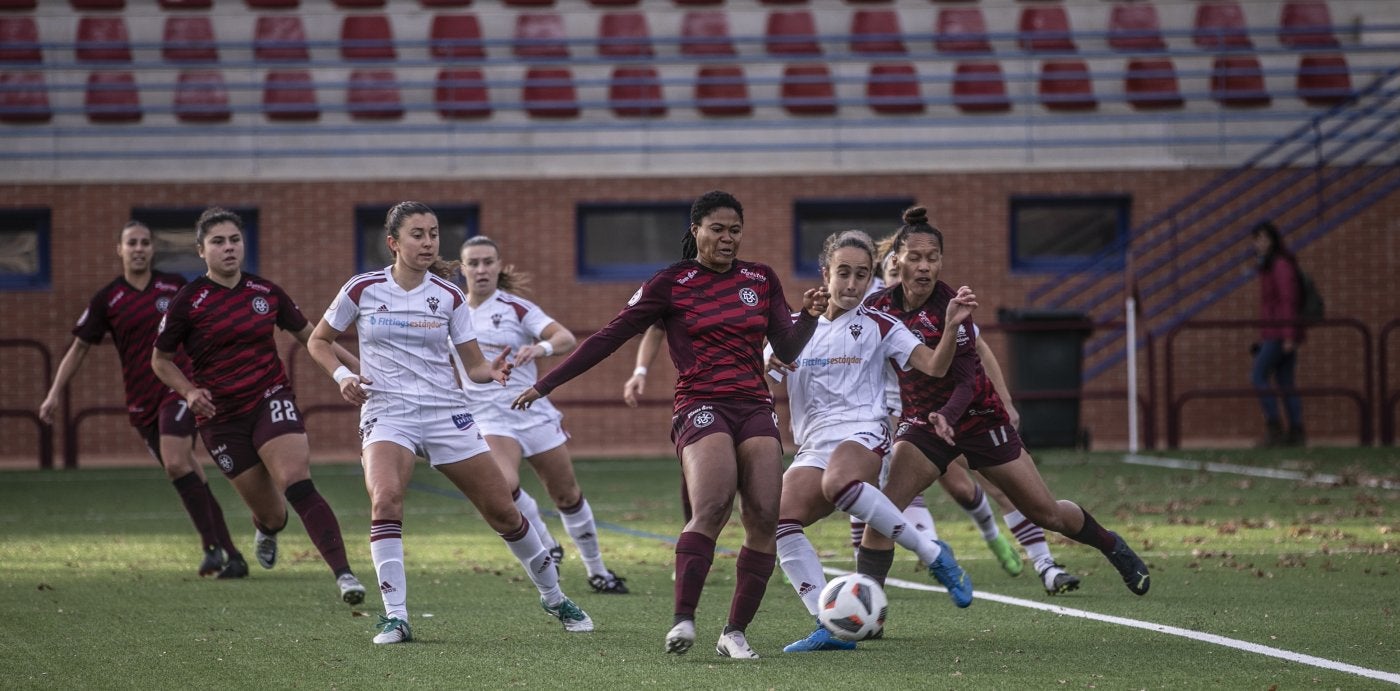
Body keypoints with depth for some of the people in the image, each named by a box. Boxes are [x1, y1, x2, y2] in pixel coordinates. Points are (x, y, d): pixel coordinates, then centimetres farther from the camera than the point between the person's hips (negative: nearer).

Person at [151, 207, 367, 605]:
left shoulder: (266, 293, 3)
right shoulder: (187, 303, -6)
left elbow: (308, 335, 17)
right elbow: (161, 360, 5)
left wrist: (355, 366, 13)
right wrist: (190, 391, -13)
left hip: (271, 399, 1)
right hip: (221, 417, -1)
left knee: (297, 485, -24)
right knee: (269, 513, 4)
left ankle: (343, 573, -31)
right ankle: (267, 529, 45)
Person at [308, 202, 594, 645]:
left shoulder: (448, 296, 2)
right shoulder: (363, 290, -1)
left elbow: (474, 366, 5)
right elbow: (318, 341, 11)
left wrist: (492, 372, -18)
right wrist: (341, 376, -7)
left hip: (447, 413, 2)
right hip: (387, 413, -2)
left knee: (503, 511, 4)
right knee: (386, 498, -30)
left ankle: (554, 598, 27)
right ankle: (395, 617, -25)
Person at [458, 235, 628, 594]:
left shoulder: (515, 307, -5)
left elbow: (566, 338, -18)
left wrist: (542, 347, -36)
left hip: (532, 412, -1)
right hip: (489, 419, 1)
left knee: (567, 495, 8)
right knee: (504, 484, -28)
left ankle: (597, 571, 26)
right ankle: (546, 548, -5)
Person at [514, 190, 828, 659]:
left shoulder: (761, 280, 15)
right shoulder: (671, 284, 3)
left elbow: (787, 351, 15)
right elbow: (611, 336, 2)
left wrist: (810, 316, -6)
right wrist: (546, 384, 0)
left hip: (755, 408, 4)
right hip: (701, 407, -4)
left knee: (763, 519, -10)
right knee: (711, 509, -27)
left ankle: (735, 632, -2)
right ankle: (683, 620, -30)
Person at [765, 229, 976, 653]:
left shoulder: (879, 326, 10)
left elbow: (934, 366, 1)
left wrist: (953, 326, -17)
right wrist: (769, 365, -5)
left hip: (862, 434, -4)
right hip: (813, 448, 4)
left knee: (838, 482, -40)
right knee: (779, 519, -24)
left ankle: (933, 554, -26)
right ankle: (830, 628, -25)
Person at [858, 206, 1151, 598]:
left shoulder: (950, 306, -20)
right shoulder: (879, 307, -8)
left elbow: (967, 378, -25)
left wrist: (947, 416, -42)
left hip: (976, 416, -3)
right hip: (922, 422, 3)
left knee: (1046, 512, 5)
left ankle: (1113, 547, 33)